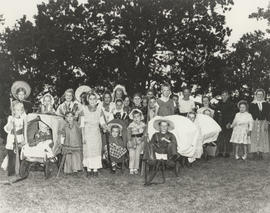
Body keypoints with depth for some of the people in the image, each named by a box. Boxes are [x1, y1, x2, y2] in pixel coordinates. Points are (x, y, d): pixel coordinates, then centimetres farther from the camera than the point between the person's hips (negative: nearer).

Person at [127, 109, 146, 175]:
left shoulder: (143, 125, 1)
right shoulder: (131, 125, -8)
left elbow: (144, 134, 8)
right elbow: (129, 135, -3)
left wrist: (142, 138, -4)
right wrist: (130, 142, -9)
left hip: (140, 142, 2)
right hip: (132, 141, -2)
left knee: (137, 156, 3)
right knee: (132, 156, -4)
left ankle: (135, 169, 12)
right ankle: (131, 169, 5)